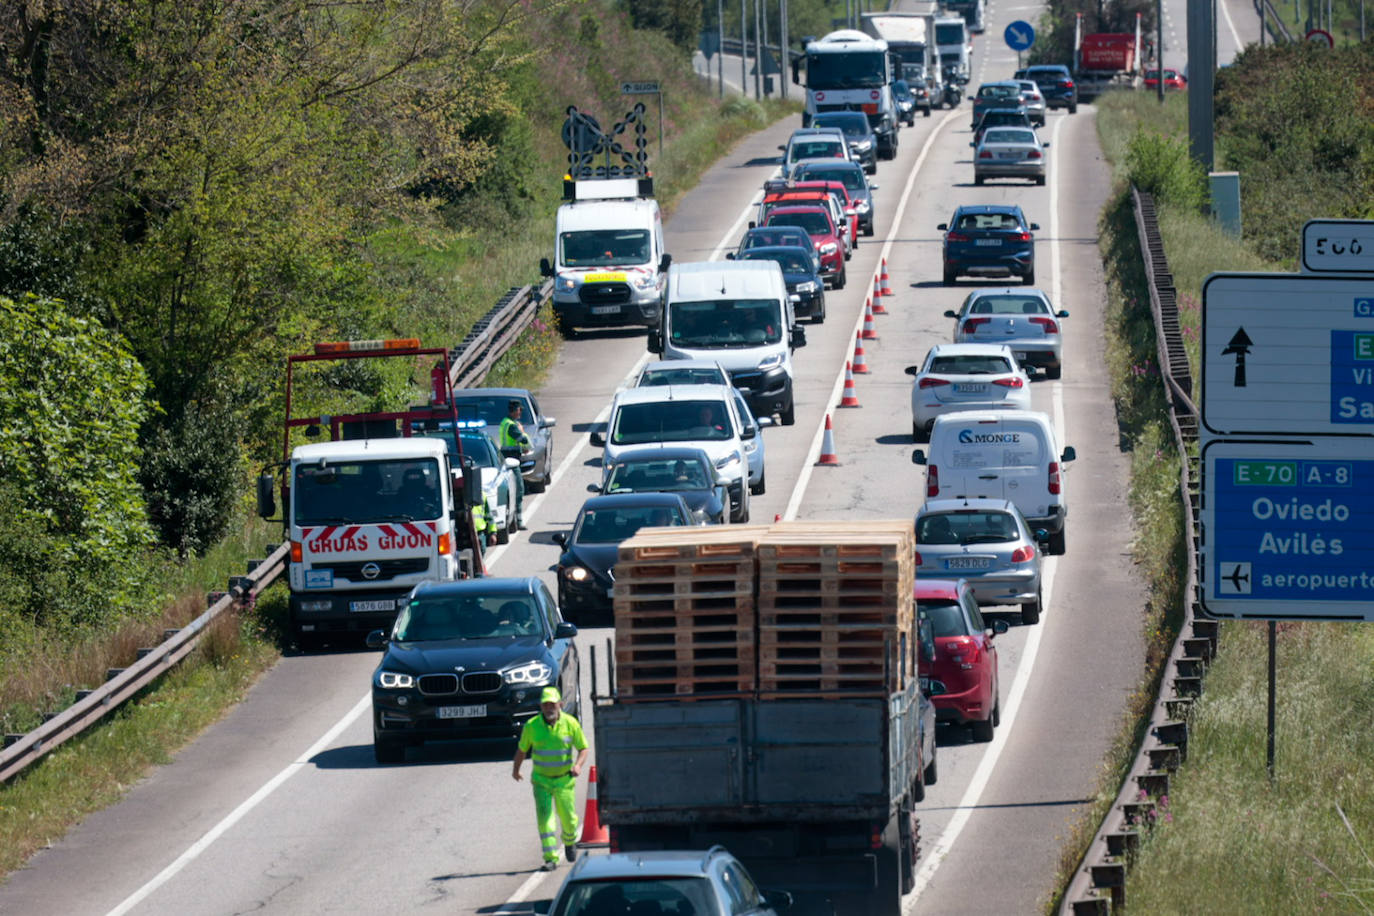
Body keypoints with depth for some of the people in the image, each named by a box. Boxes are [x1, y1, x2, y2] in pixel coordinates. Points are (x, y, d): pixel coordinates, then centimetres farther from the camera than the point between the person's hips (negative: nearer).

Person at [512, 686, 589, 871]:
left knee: (568, 818, 7)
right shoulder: (532, 726, -10)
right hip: (541, 779, 0)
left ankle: (569, 842, 42)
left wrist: (578, 765, -21)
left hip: (564, 780, 0)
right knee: (544, 816, -14)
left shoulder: (571, 723, -10)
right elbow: (522, 749, 7)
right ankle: (550, 859, -14)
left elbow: (583, 748, -1)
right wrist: (516, 769, 21)